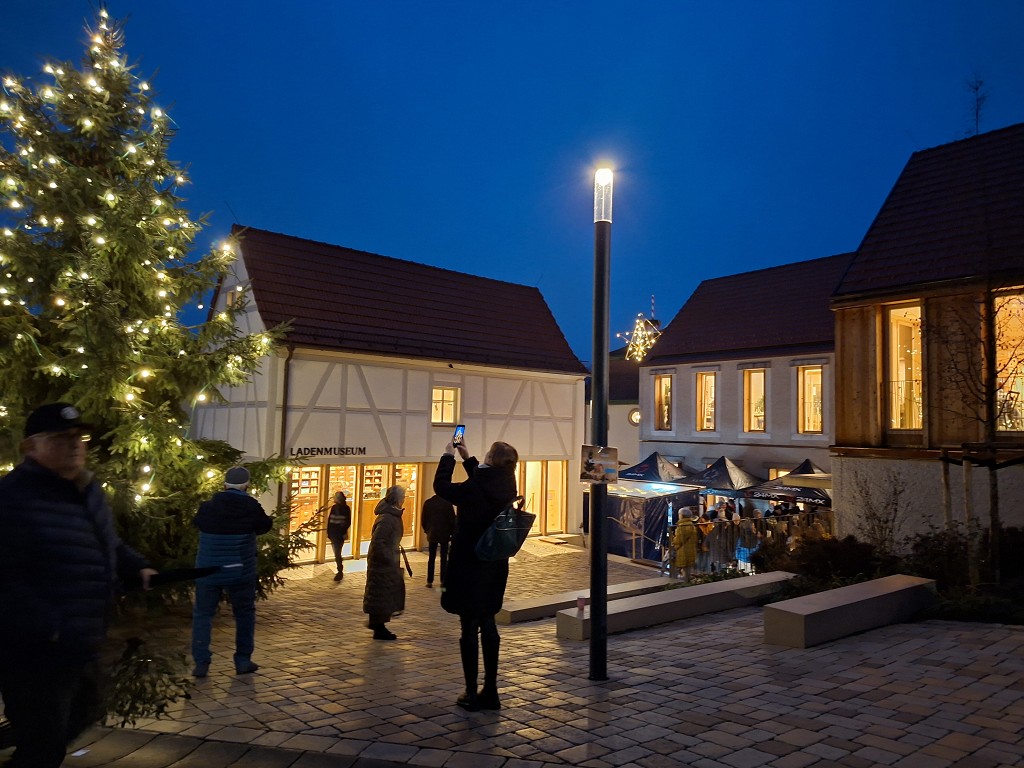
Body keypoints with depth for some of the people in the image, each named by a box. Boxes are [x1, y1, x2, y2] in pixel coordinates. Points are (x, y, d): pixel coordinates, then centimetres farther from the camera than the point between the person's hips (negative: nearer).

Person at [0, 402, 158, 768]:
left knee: (83, 713, 28)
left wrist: (137, 568, 6)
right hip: (36, 653, -9)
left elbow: (107, 545, 22)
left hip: (80, 647, 10)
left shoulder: (87, 491, 9)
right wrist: (49, 627, -30)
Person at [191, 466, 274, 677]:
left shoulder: (208, 507, -6)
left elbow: (197, 522, 14)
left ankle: (201, 663, 6)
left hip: (208, 571, 1)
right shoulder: (251, 507, -11)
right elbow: (265, 525, 6)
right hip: (240, 572, -1)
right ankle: (243, 660, 14)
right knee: (245, 613, 13)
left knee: (203, 614, 12)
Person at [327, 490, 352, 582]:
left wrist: (344, 532, -13)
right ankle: (340, 571, 24)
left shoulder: (346, 508, -6)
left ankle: (340, 572, -6)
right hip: (333, 533, 6)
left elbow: (348, 522, -6)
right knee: (336, 553, 12)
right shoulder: (334, 507, 9)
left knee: (337, 553, -11)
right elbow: (329, 520, 10)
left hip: (340, 534, -6)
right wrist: (328, 531, 5)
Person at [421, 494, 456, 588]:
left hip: (432, 534, 3)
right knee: (444, 558, 6)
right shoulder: (447, 503, -12)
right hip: (444, 535, -2)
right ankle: (443, 581, 6)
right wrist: (452, 532, 4)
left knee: (431, 558, 9)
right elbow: (452, 520, -8)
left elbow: (424, 520, 5)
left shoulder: (427, 503, -2)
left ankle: (430, 581, 8)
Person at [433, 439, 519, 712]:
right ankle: (490, 691, 22)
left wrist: (448, 456, 6)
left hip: (469, 567, -7)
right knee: (488, 625, 15)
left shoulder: (473, 490, -22)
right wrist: (467, 458, 24)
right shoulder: (505, 488, -1)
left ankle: (472, 693, 13)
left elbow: (441, 486, -6)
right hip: (495, 567, 7)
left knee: (469, 628, 4)